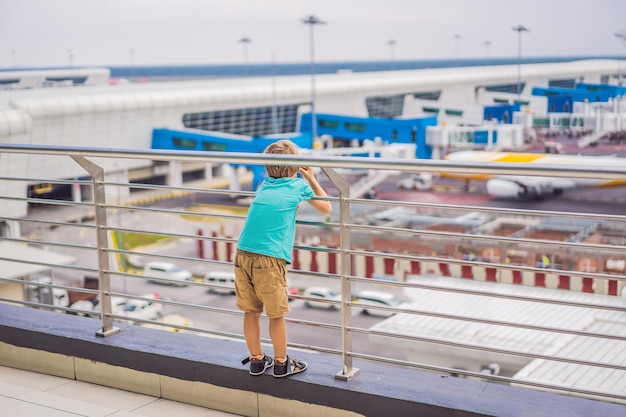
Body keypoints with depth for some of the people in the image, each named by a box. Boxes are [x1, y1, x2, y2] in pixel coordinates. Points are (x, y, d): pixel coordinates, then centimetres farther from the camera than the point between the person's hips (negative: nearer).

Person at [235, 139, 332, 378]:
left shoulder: (263, 185, 19)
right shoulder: (298, 186, 6)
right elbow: (326, 209, 21)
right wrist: (311, 179, 28)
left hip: (243, 255, 5)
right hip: (269, 259, -5)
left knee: (251, 312, 16)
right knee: (276, 315, 9)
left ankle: (256, 360, 29)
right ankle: (281, 364, 21)